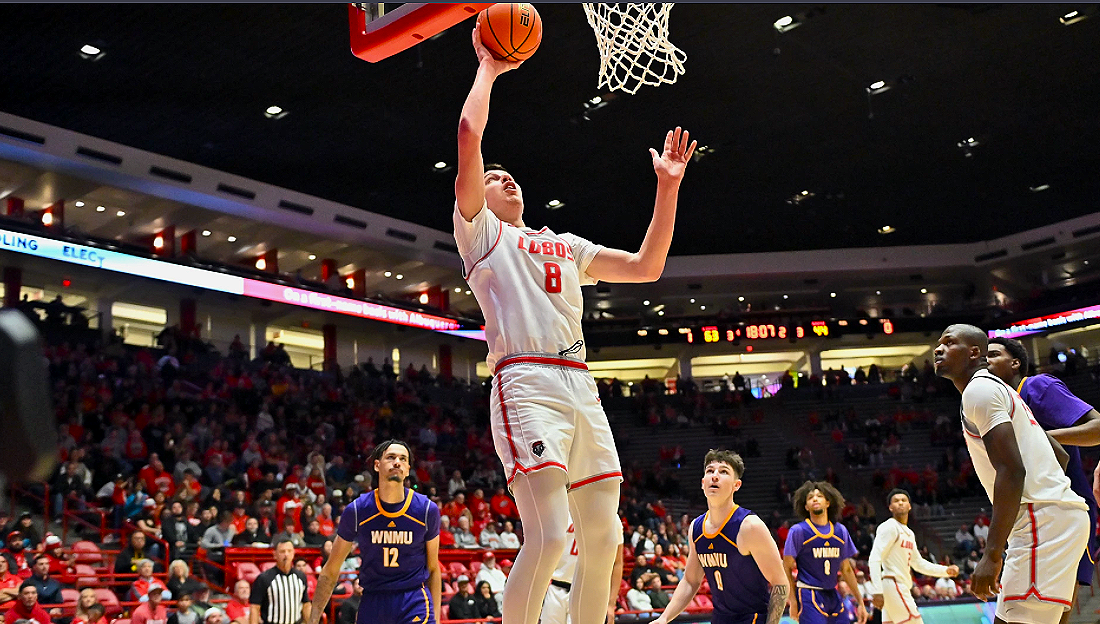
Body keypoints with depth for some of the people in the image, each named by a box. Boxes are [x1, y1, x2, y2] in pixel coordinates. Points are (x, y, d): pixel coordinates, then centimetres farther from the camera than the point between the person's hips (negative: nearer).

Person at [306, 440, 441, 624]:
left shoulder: (427, 509, -4)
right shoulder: (356, 510, -5)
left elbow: (433, 569, 7)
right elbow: (330, 572, 4)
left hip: (415, 602, -1)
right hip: (372, 602, 1)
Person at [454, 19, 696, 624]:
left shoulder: (567, 246, 29)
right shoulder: (480, 231, 12)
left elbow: (646, 266, 24)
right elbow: (469, 135, 0)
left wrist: (667, 188, 21)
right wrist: (487, 69, 13)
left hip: (581, 387, 6)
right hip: (526, 384, -6)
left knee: (603, 538, 3)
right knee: (548, 536, -19)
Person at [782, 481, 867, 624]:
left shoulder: (841, 531, 10)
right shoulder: (798, 531, -5)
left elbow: (846, 569, 18)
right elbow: (787, 568, -3)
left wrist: (860, 602, 16)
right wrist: (793, 601, -11)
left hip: (833, 596, 6)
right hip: (809, 595, -5)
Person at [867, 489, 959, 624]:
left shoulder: (909, 533, 19)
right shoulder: (889, 527, -9)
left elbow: (918, 563, 29)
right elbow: (874, 559, -17)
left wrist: (946, 570, 18)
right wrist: (877, 591, -25)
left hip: (901, 587, 9)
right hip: (893, 585, -9)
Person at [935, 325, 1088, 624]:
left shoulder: (979, 389, -8)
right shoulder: (999, 389, 24)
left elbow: (1012, 470, -19)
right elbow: (1060, 455, 26)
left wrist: (992, 554, -20)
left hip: (1043, 520, -11)